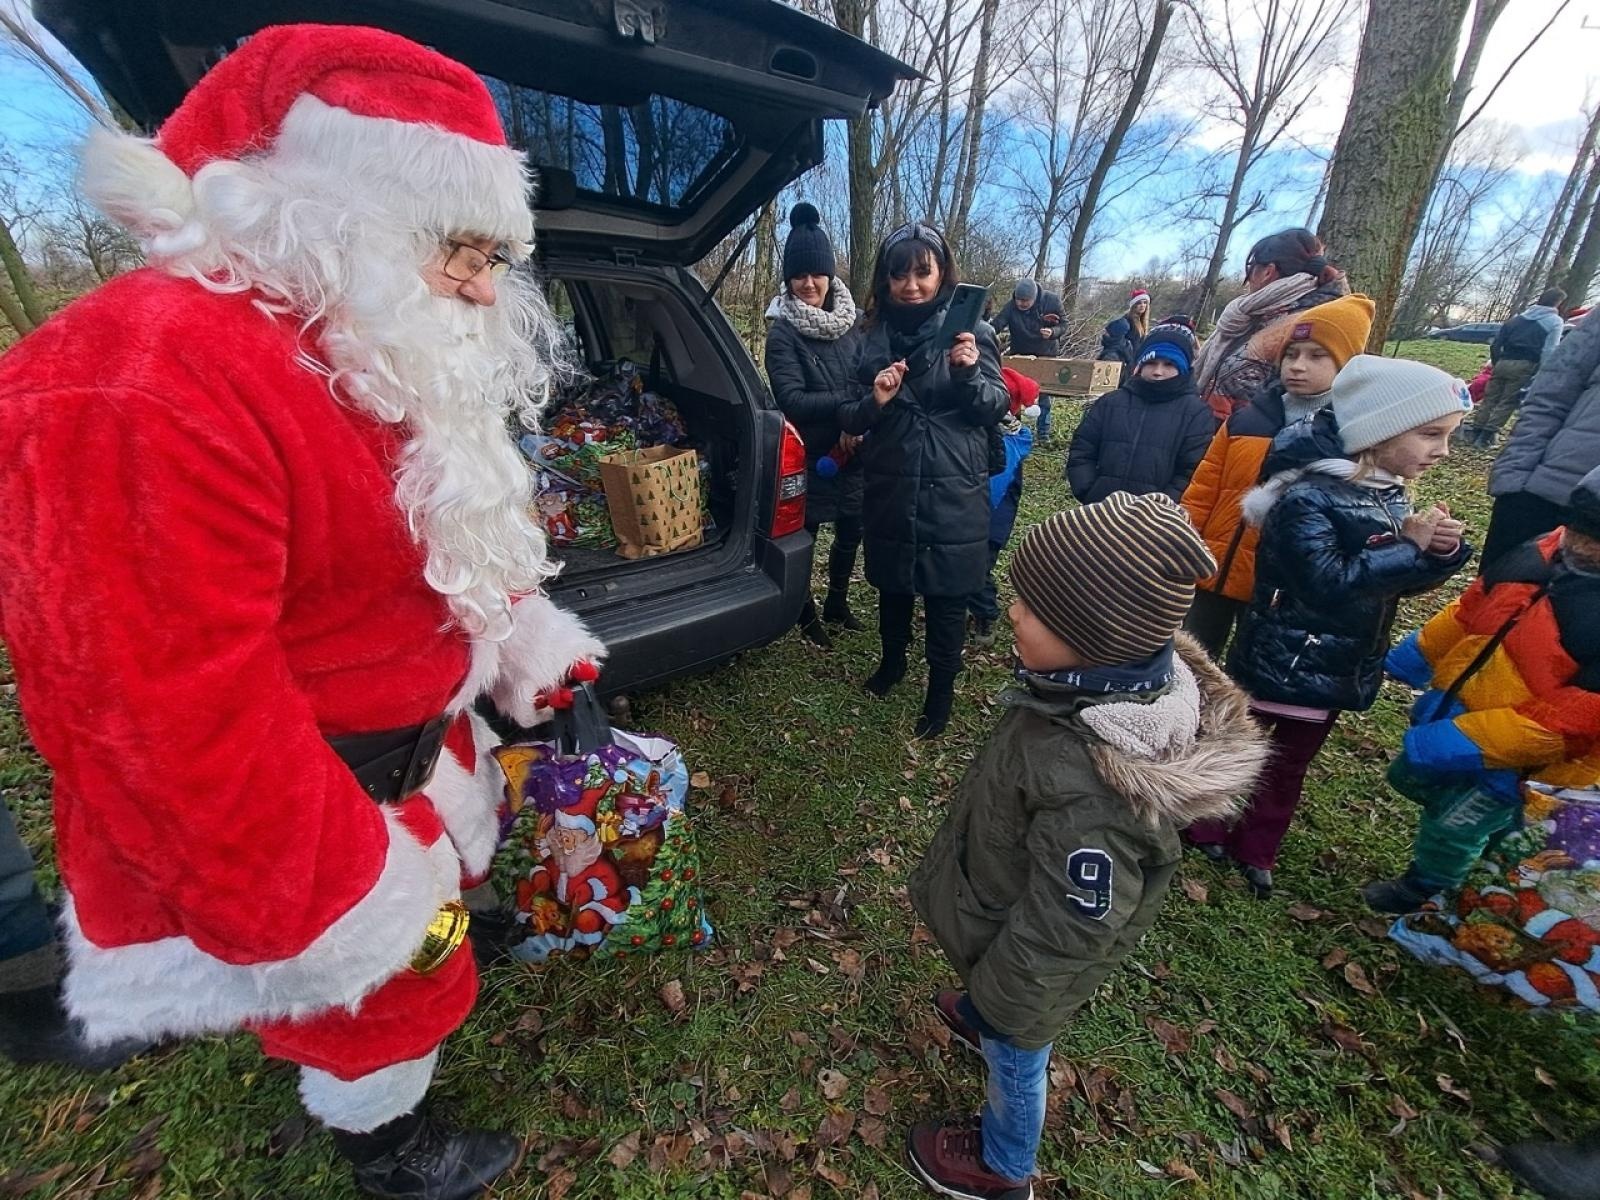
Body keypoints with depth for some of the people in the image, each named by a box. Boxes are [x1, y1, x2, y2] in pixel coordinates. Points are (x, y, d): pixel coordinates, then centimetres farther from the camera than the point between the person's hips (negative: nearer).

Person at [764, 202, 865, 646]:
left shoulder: (849, 321, 4)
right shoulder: (782, 333, -11)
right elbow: (791, 400, -21)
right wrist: (850, 402, -24)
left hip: (851, 451, 5)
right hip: (808, 456, -5)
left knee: (850, 532, 16)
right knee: (803, 536, 8)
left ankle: (837, 604, 40)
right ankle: (806, 615, 31)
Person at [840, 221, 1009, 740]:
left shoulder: (971, 328, -2)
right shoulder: (873, 335, 4)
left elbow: (997, 407, -3)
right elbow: (850, 419, 6)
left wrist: (970, 374, -22)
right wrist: (873, 401, -16)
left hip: (952, 490, -2)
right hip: (890, 487, 3)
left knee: (945, 595, 5)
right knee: (892, 583, 16)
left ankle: (942, 689, 24)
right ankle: (893, 659, 42)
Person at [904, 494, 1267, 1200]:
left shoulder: (1095, 785, -46)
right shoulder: (1125, 678, -20)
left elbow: (1063, 930, -29)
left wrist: (1000, 1001, -10)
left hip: (1032, 958, -6)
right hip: (1009, 906, 6)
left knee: (1014, 1059, 25)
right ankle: (978, 1021, 69)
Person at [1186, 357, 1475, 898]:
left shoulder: (1391, 495, 4)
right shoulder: (1308, 497, -22)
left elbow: (1402, 581, 10)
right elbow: (1330, 582, -30)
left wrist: (1440, 551, -9)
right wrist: (1411, 547, -22)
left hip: (1338, 668, 8)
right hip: (1283, 665, -8)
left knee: (1288, 768, 21)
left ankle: (1256, 852, 39)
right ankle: (1206, 828, 36)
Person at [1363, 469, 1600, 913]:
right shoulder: (1549, 551, -10)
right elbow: (1471, 608, 7)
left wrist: (1458, 742, -29)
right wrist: (1413, 659, 11)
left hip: (1521, 754, -7)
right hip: (1459, 704, 7)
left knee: (1451, 827, 9)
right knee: (1412, 777, 26)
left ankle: (1423, 891, 38)